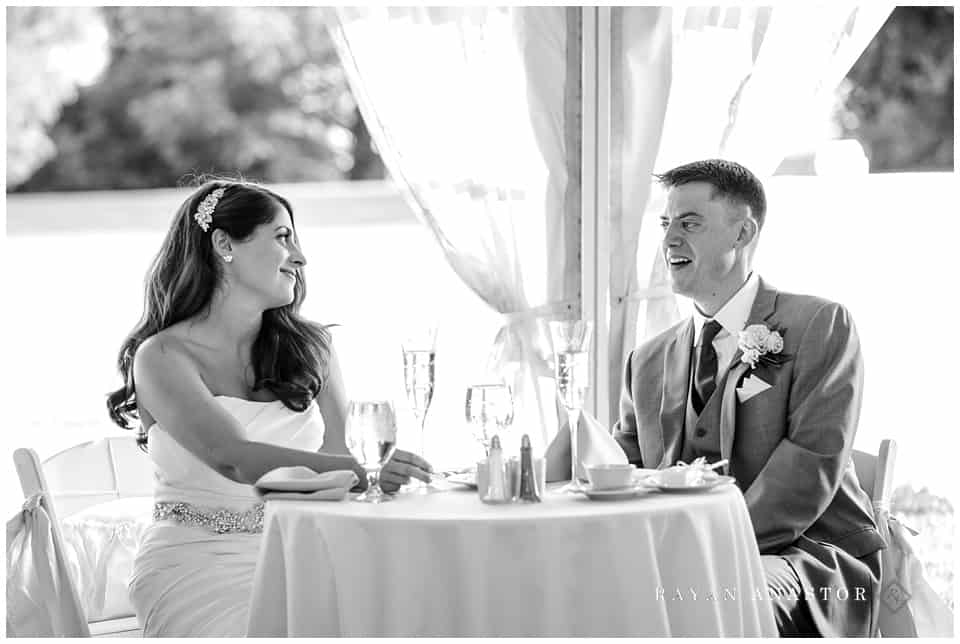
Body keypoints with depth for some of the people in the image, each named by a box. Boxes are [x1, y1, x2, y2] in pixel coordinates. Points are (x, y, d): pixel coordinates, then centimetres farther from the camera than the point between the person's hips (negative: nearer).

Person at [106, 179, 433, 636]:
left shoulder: (310, 346, 12)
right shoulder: (163, 356, -7)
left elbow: (339, 453, 6)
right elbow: (233, 458, -22)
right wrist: (363, 470, -34)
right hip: (197, 561, -4)